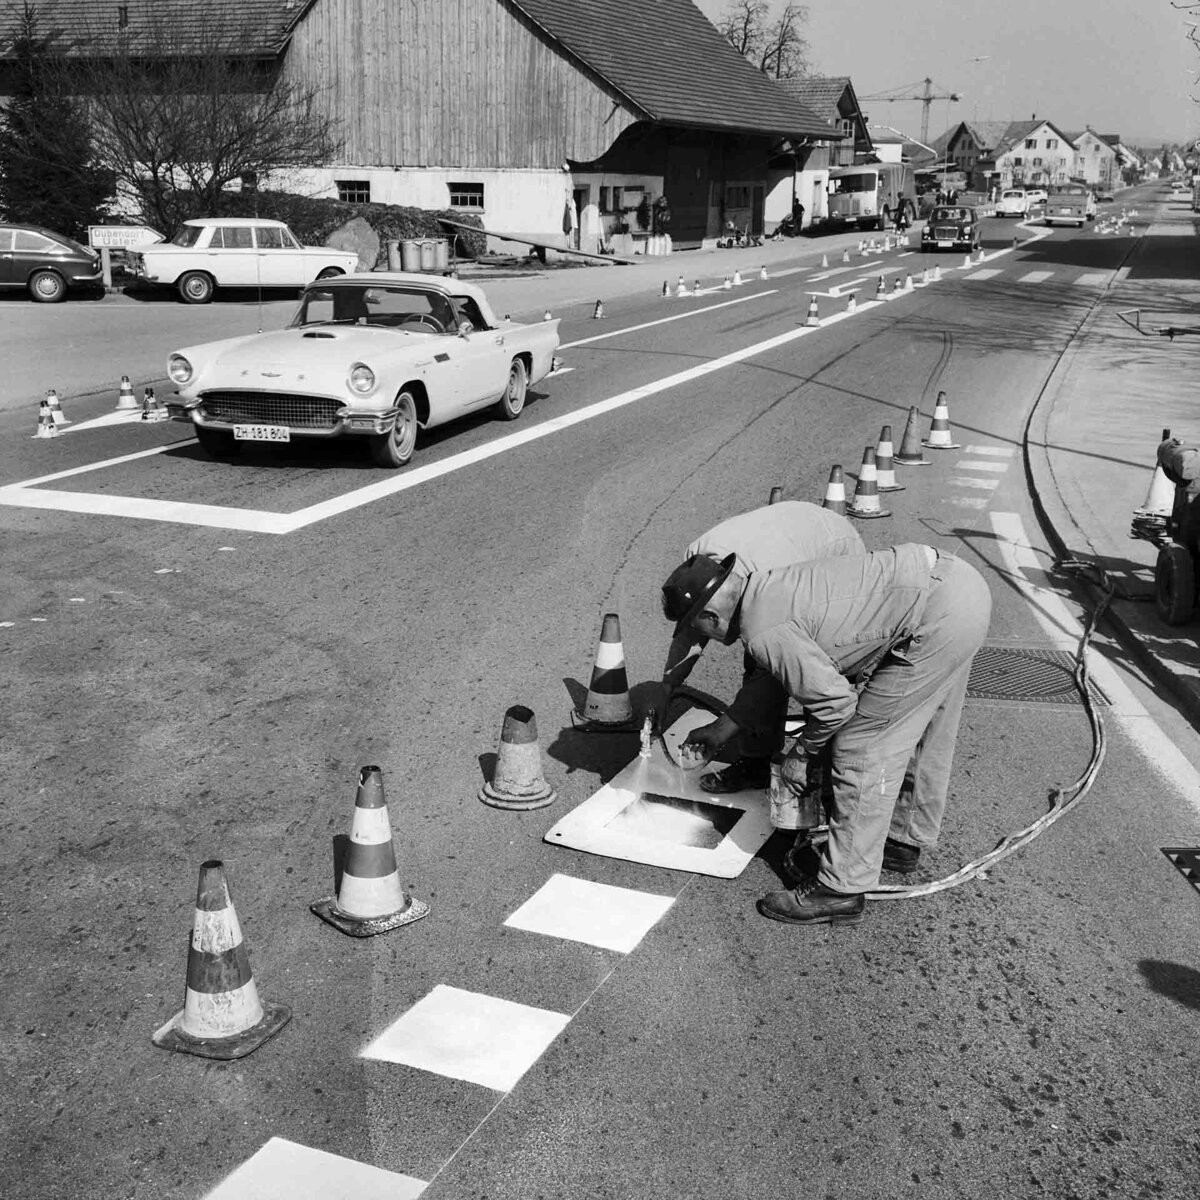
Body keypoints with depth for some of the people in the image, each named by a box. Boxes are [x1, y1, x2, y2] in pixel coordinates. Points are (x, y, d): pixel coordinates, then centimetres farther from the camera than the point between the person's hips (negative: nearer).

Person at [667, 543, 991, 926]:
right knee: (923, 731, 25)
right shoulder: (769, 588, 16)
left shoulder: (763, 632, -14)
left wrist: (799, 754, 4)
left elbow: (836, 700, -13)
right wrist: (724, 727, 39)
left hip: (939, 613, -10)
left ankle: (841, 888, 8)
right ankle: (905, 838, 45)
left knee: (862, 746, -1)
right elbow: (770, 678, 32)